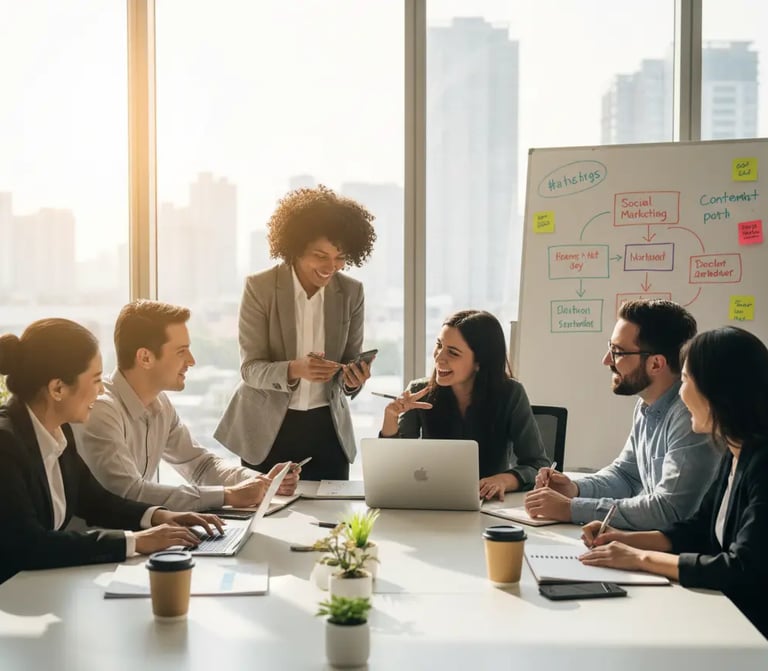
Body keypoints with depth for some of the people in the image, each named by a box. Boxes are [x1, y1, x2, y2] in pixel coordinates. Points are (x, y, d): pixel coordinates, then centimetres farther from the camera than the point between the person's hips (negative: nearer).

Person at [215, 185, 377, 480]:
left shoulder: (351, 292, -1)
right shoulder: (260, 287, -9)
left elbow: (350, 362, 4)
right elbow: (250, 368, -12)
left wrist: (353, 379, -19)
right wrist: (294, 370, -31)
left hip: (327, 429, 3)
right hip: (268, 431, -2)